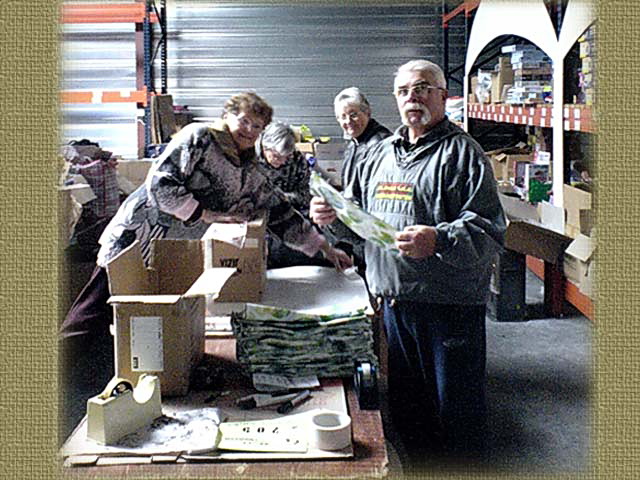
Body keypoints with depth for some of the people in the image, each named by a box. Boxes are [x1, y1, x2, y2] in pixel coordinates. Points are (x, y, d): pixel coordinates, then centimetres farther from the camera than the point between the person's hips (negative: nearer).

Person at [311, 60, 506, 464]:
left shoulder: (462, 152, -7)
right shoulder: (381, 153, 15)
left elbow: (489, 231, -16)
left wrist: (438, 241, -32)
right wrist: (332, 214, 4)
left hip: (450, 306, -6)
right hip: (393, 301, 7)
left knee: (457, 409, 5)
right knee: (404, 401, 19)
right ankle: (417, 464, 38)